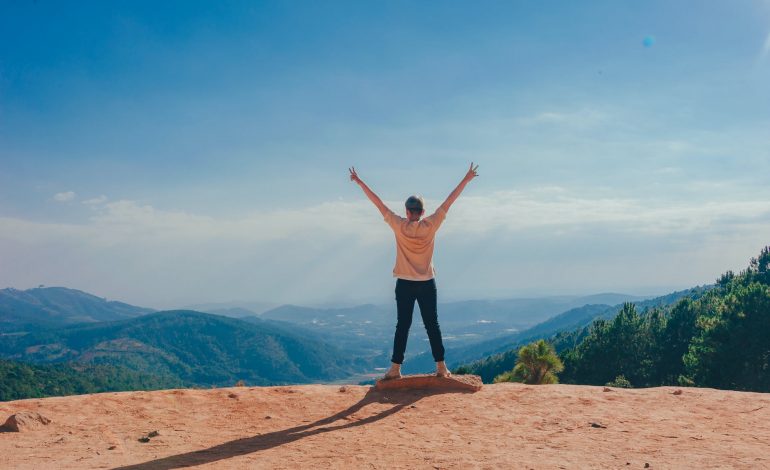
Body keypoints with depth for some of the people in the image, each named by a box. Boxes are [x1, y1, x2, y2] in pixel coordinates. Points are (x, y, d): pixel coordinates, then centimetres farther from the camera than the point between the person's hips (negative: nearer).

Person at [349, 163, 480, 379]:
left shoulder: (399, 226, -8)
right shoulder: (430, 226, -7)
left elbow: (378, 203, -4)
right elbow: (448, 202, -2)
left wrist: (359, 182, 1)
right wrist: (466, 180, 5)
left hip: (405, 284, 0)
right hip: (427, 284, 1)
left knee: (402, 326, 3)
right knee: (432, 325, 6)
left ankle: (395, 368, 3)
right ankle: (441, 367, 8)